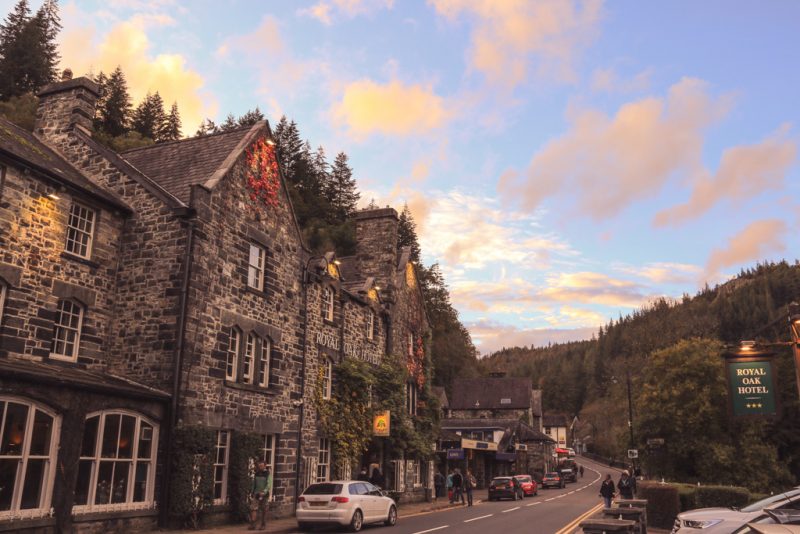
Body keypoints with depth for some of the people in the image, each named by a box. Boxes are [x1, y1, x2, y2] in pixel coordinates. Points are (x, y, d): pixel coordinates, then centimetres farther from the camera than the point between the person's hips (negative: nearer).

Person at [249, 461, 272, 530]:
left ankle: (263, 525, 13)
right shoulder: (256, 474, 10)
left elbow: (269, 484, -11)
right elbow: (253, 483, 16)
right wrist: (251, 492, 11)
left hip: (264, 494, -3)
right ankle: (252, 525, -6)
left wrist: (264, 492, -23)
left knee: (263, 510, 3)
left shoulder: (268, 474, -3)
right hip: (256, 494, 3)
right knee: (253, 509, -7)